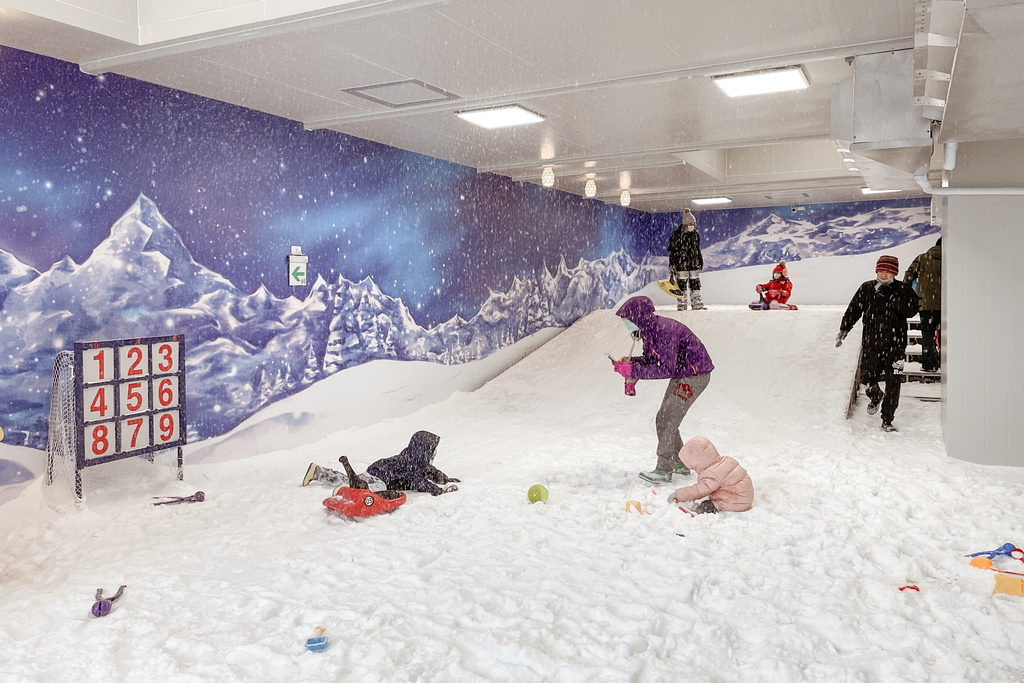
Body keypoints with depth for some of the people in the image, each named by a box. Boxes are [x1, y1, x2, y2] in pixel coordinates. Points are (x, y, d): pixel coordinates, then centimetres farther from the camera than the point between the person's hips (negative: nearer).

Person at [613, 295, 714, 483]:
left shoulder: (665, 331, -30)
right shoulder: (648, 329, 0)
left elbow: (667, 370, -32)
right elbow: (649, 359, 11)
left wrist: (633, 371, -30)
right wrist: (630, 363, -9)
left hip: (696, 376, -10)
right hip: (680, 375, 10)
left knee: (668, 421, -12)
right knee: (662, 420, 11)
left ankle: (664, 470, -5)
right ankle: (679, 463, 25)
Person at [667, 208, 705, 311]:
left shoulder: (695, 234, 11)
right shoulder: (676, 235, -8)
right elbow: (672, 252, -7)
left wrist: (700, 261, 23)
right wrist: (672, 267, -10)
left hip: (693, 266, 5)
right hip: (681, 266, -5)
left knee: (695, 286, 6)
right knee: (681, 288, -2)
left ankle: (697, 306, 13)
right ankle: (681, 307, 6)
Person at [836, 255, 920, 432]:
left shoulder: (903, 289, 0)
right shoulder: (866, 288, 4)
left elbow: (911, 311, -14)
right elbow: (853, 310, 11)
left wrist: (891, 296, -20)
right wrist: (843, 330, 9)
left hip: (895, 344, -2)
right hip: (871, 342, 2)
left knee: (893, 383, -4)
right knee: (866, 377, 2)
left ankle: (887, 420, 7)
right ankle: (875, 396, 39)